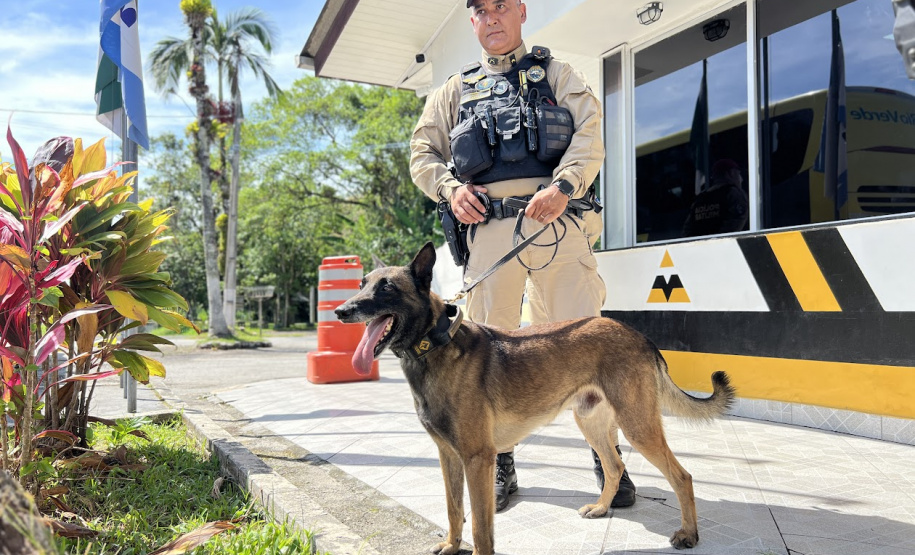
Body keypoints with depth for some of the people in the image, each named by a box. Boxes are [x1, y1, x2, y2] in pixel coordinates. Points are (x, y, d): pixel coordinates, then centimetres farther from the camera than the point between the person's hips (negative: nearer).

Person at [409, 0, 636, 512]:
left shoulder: (558, 75, 19)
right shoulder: (456, 91, 25)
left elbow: (589, 137, 3)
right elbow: (423, 152, 21)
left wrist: (563, 185, -16)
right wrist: (450, 188, -1)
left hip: (557, 225, -1)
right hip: (488, 228, 2)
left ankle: (608, 459, 11)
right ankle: (501, 465, 18)